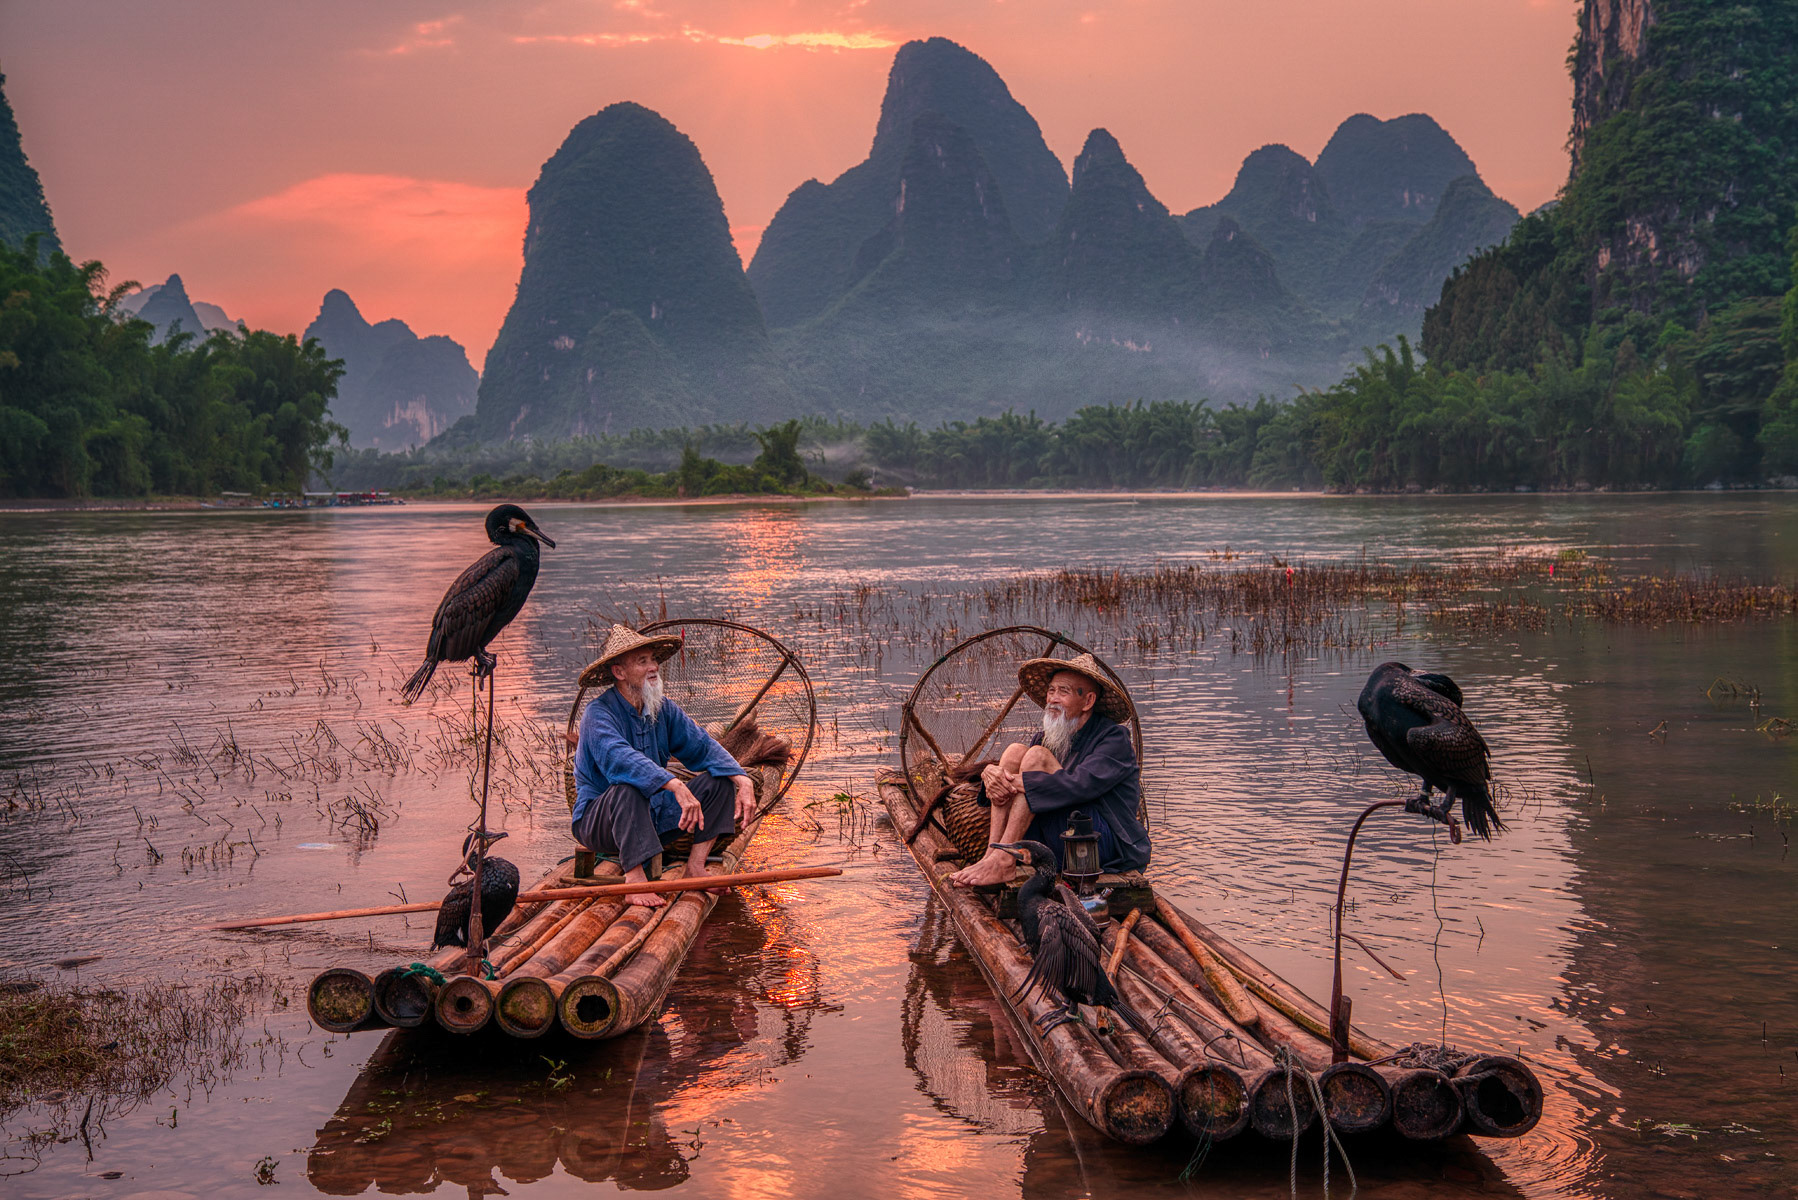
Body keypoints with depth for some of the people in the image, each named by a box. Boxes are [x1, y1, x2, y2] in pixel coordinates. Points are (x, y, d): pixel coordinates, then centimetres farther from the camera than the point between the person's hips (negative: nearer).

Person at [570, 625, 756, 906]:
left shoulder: (663, 709, 5)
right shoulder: (599, 713, -18)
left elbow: (703, 747, -1)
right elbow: (620, 758, -37)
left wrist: (743, 780, -19)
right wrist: (677, 787, -50)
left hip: (653, 815, 7)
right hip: (599, 820, -7)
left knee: (719, 779, -4)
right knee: (628, 789, -38)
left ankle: (696, 867, -9)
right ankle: (635, 882, -38)